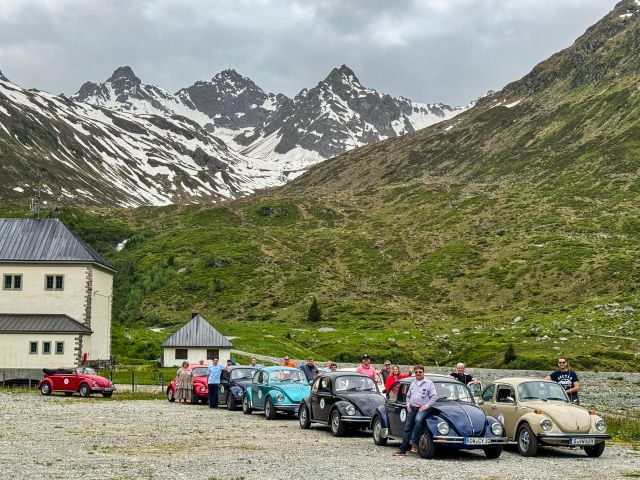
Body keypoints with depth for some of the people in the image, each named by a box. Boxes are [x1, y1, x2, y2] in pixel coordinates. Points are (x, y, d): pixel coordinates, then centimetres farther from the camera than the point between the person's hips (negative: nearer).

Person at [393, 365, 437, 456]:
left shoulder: (429, 383, 2)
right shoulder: (413, 383, 19)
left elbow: (434, 396, -3)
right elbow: (408, 395, 28)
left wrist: (426, 406, -11)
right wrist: (408, 404, 10)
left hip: (423, 408, -5)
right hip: (412, 408, 5)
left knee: (418, 419, -35)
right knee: (407, 427, -2)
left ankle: (414, 442, -29)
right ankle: (403, 449, -2)